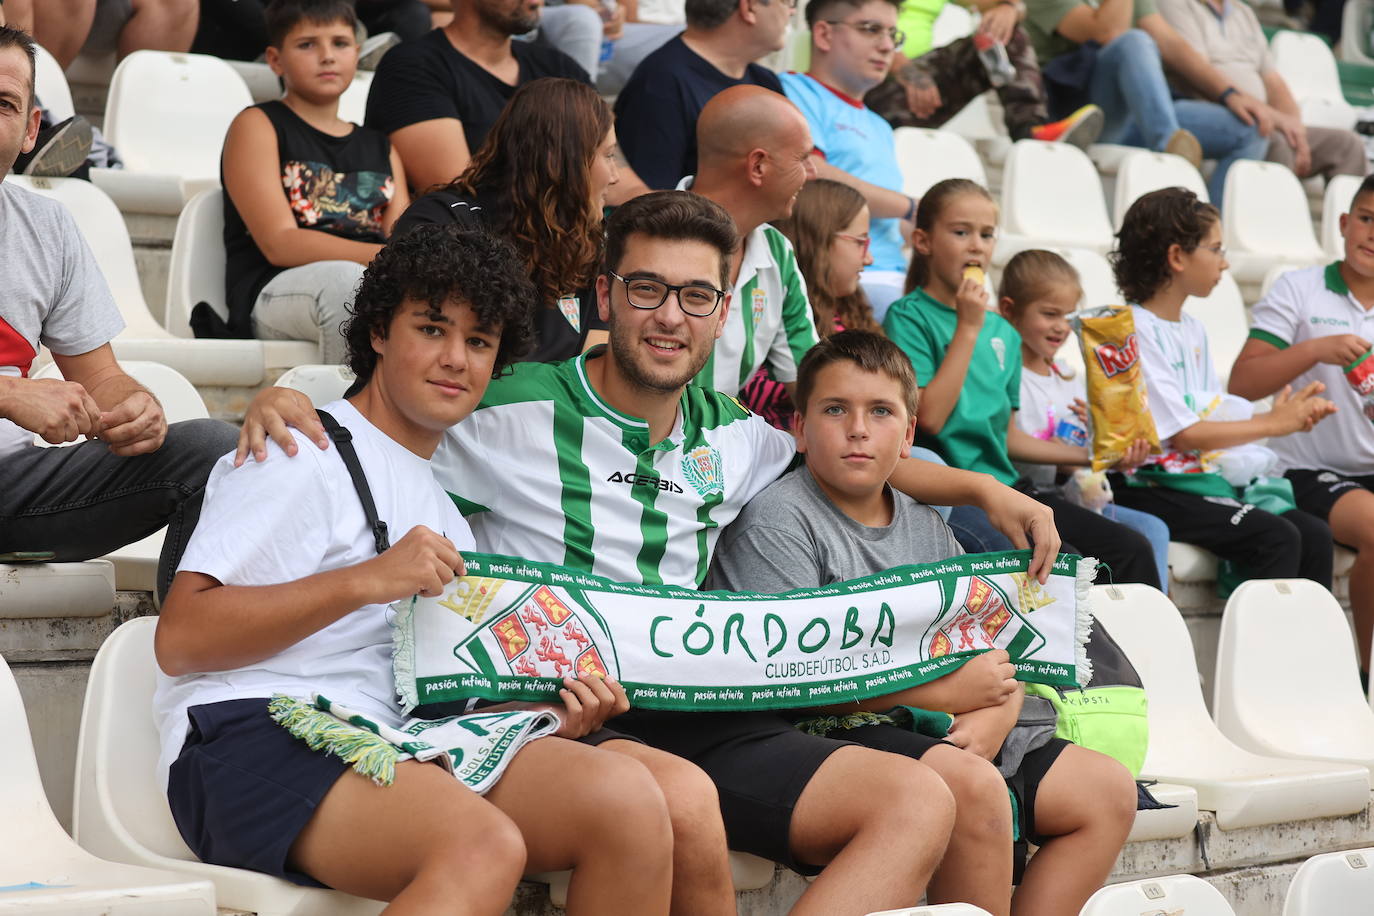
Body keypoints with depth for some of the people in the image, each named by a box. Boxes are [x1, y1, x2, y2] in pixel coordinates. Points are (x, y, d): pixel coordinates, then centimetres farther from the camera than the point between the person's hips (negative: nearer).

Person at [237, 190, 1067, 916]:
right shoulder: (512, 416, 0)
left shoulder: (727, 436, 17)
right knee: (684, 802, -39)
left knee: (918, 802, -13)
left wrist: (987, 489, 24)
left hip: (702, 721, 6)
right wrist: (282, 400, -15)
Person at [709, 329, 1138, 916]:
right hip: (833, 737, -8)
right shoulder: (778, 520, -6)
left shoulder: (926, 529, 16)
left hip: (937, 736, 8)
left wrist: (983, 724, -13)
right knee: (972, 786, -33)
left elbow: (1000, 668, 12)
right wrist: (944, 690, -14)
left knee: (1108, 789, 1)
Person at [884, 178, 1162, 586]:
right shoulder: (908, 318, -4)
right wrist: (968, 329, -13)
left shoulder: (1003, 332, 17)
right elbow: (930, 417, -16)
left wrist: (1089, 455, 18)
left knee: (1130, 548, -4)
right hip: (950, 496, -7)